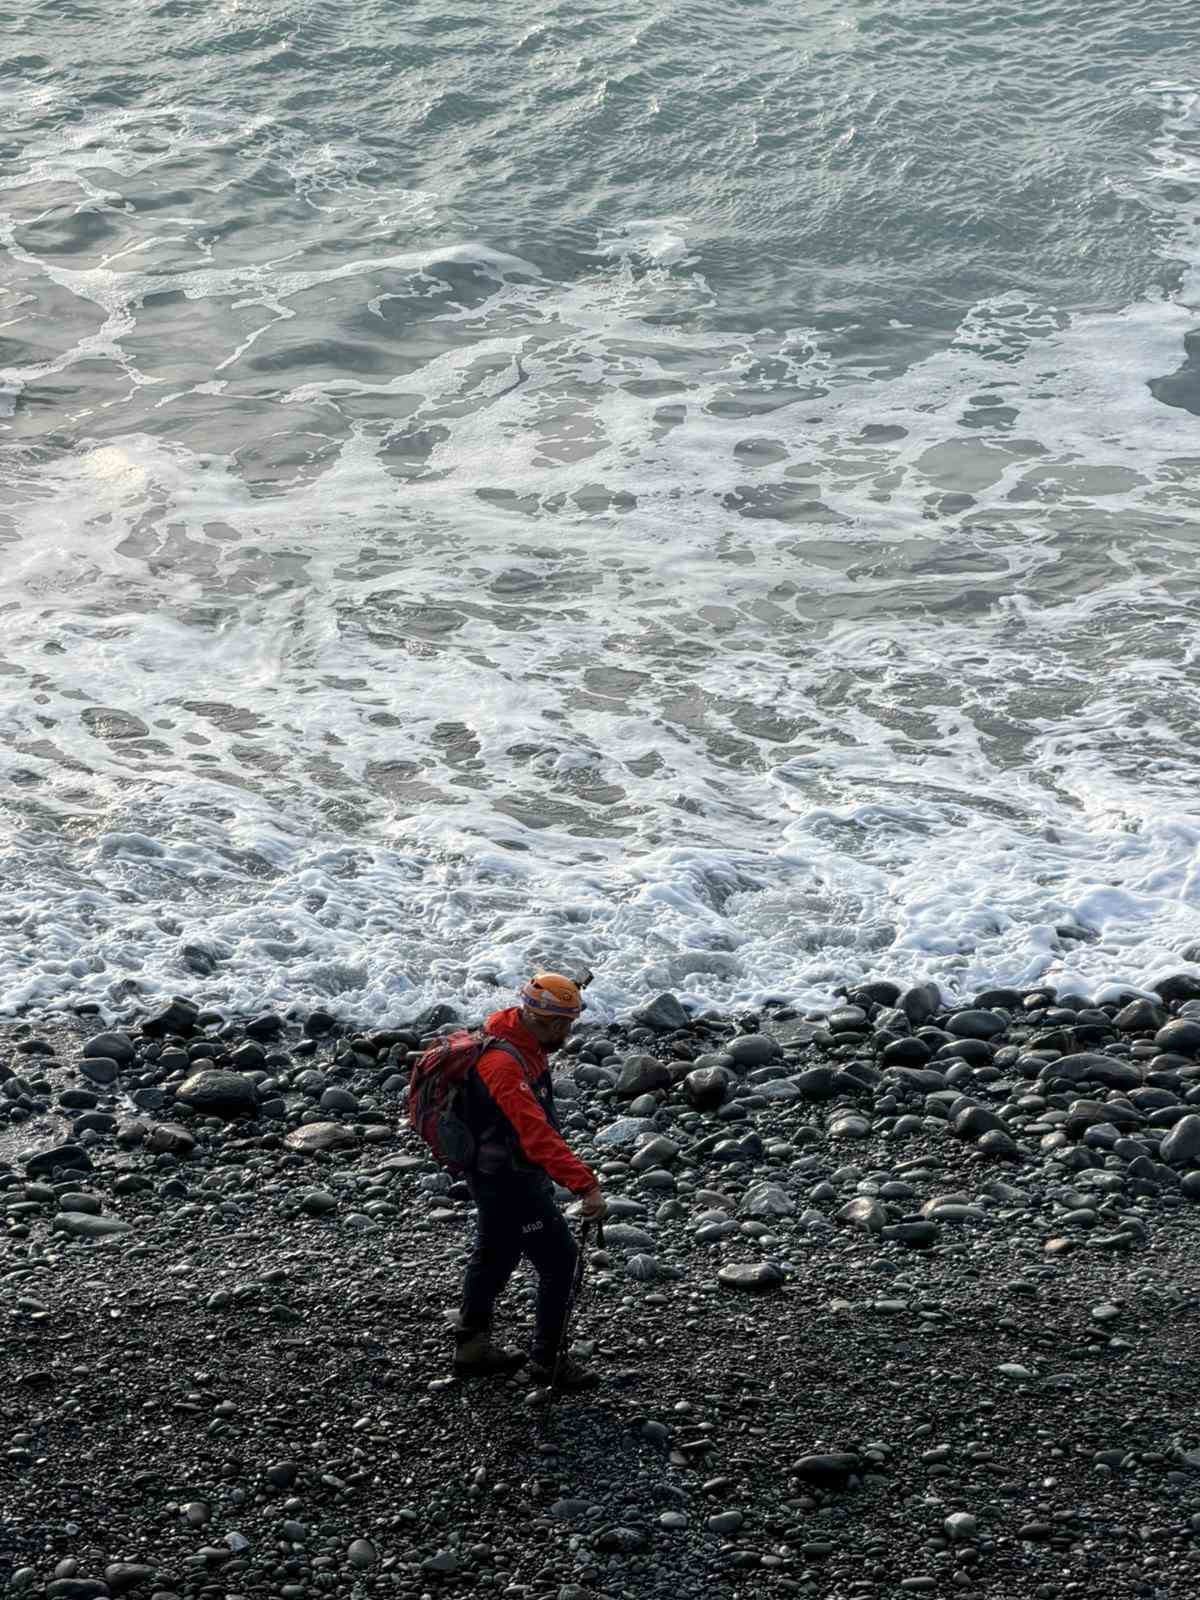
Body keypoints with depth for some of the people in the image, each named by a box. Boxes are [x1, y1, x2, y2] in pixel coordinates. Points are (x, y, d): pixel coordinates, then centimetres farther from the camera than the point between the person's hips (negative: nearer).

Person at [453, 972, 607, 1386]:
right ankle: (547, 1360, 9)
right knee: (559, 1260, -3)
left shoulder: (522, 1042, -3)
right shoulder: (505, 1065, -33)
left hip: (495, 1175, 10)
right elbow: (538, 1134, -42)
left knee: (496, 1255, 23)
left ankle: (471, 1345, 38)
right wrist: (585, 1185, -47)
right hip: (508, 1182, -10)